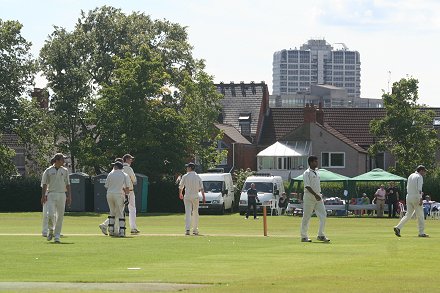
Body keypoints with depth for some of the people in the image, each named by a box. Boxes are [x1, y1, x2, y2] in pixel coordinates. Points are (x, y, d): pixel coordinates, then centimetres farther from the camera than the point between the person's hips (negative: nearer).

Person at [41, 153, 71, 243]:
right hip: (51, 195, -2)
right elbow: (44, 184, 3)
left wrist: (69, 196, 4)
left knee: (60, 216, 0)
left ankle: (57, 236, 7)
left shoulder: (65, 171, 10)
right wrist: (43, 196, -7)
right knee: (50, 214, -14)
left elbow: (67, 184, 11)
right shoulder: (48, 171, 3)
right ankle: (51, 230, 13)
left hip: (62, 195, 2)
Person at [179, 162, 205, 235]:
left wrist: (180, 194, 25)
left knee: (188, 213, -6)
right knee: (195, 213, 12)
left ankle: (187, 229, -20)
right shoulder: (198, 177, 2)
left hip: (187, 197, -2)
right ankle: (195, 230, 15)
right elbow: (201, 188, -3)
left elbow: (180, 186, 7)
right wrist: (203, 197, -2)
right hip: (195, 196, 2)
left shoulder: (185, 176, -3)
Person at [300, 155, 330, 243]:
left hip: (318, 197, 8)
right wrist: (315, 195, -25)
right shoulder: (307, 173, -9)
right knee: (306, 217, -1)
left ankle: (321, 235, 5)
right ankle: (304, 237, 6)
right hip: (309, 197, -8)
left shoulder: (317, 172, 16)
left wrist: (319, 195, 14)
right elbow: (307, 186, -18)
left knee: (323, 215, -1)